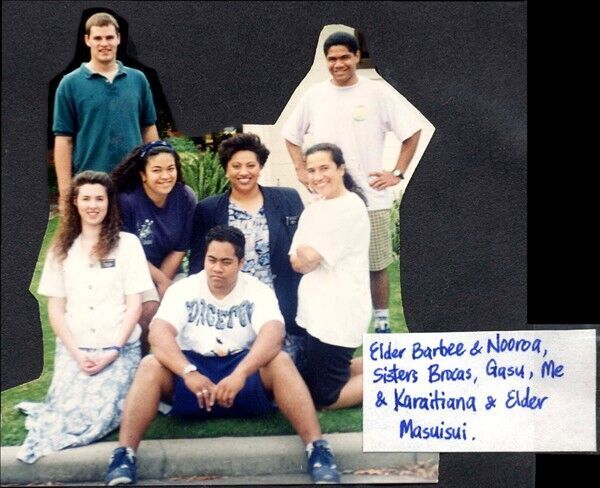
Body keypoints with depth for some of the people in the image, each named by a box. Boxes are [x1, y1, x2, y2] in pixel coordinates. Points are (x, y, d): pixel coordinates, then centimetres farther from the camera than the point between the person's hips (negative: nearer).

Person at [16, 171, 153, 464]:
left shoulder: (127, 244, 3)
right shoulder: (61, 250, 11)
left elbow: (134, 305, 0)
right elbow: (55, 309, 8)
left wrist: (114, 351, -11)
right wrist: (76, 353, -6)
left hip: (119, 349, -2)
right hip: (74, 349, 2)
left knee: (97, 416, -24)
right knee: (68, 412, -22)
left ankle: (46, 417, 5)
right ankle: (51, 416, 11)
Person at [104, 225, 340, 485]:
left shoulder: (258, 291, -2)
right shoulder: (182, 289, -1)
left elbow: (273, 334, -21)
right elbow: (159, 333, -17)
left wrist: (240, 374, -39)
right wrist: (189, 373, -36)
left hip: (244, 368, 0)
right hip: (192, 366, 1)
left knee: (280, 361, -30)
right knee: (150, 365, -28)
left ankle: (317, 449, -33)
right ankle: (123, 454, -33)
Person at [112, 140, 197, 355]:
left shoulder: (186, 198, -11)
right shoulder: (127, 200, -23)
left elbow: (180, 249, -3)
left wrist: (163, 279, -12)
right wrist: (162, 281, -11)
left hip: (170, 270, 4)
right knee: (150, 307, -28)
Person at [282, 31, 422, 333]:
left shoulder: (378, 93, -3)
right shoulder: (314, 96, 6)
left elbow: (412, 132, 2)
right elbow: (291, 135, 19)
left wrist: (397, 173, -3)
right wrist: (301, 170, 7)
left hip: (371, 197, -2)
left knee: (377, 265, 2)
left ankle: (382, 323, 15)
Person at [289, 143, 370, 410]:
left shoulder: (350, 207, -15)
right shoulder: (313, 210, 12)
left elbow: (308, 257, -18)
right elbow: (296, 262, 7)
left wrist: (305, 252, 2)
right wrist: (308, 255, -13)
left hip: (338, 314, -9)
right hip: (316, 311, 10)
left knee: (323, 398, -4)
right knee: (309, 381, 20)